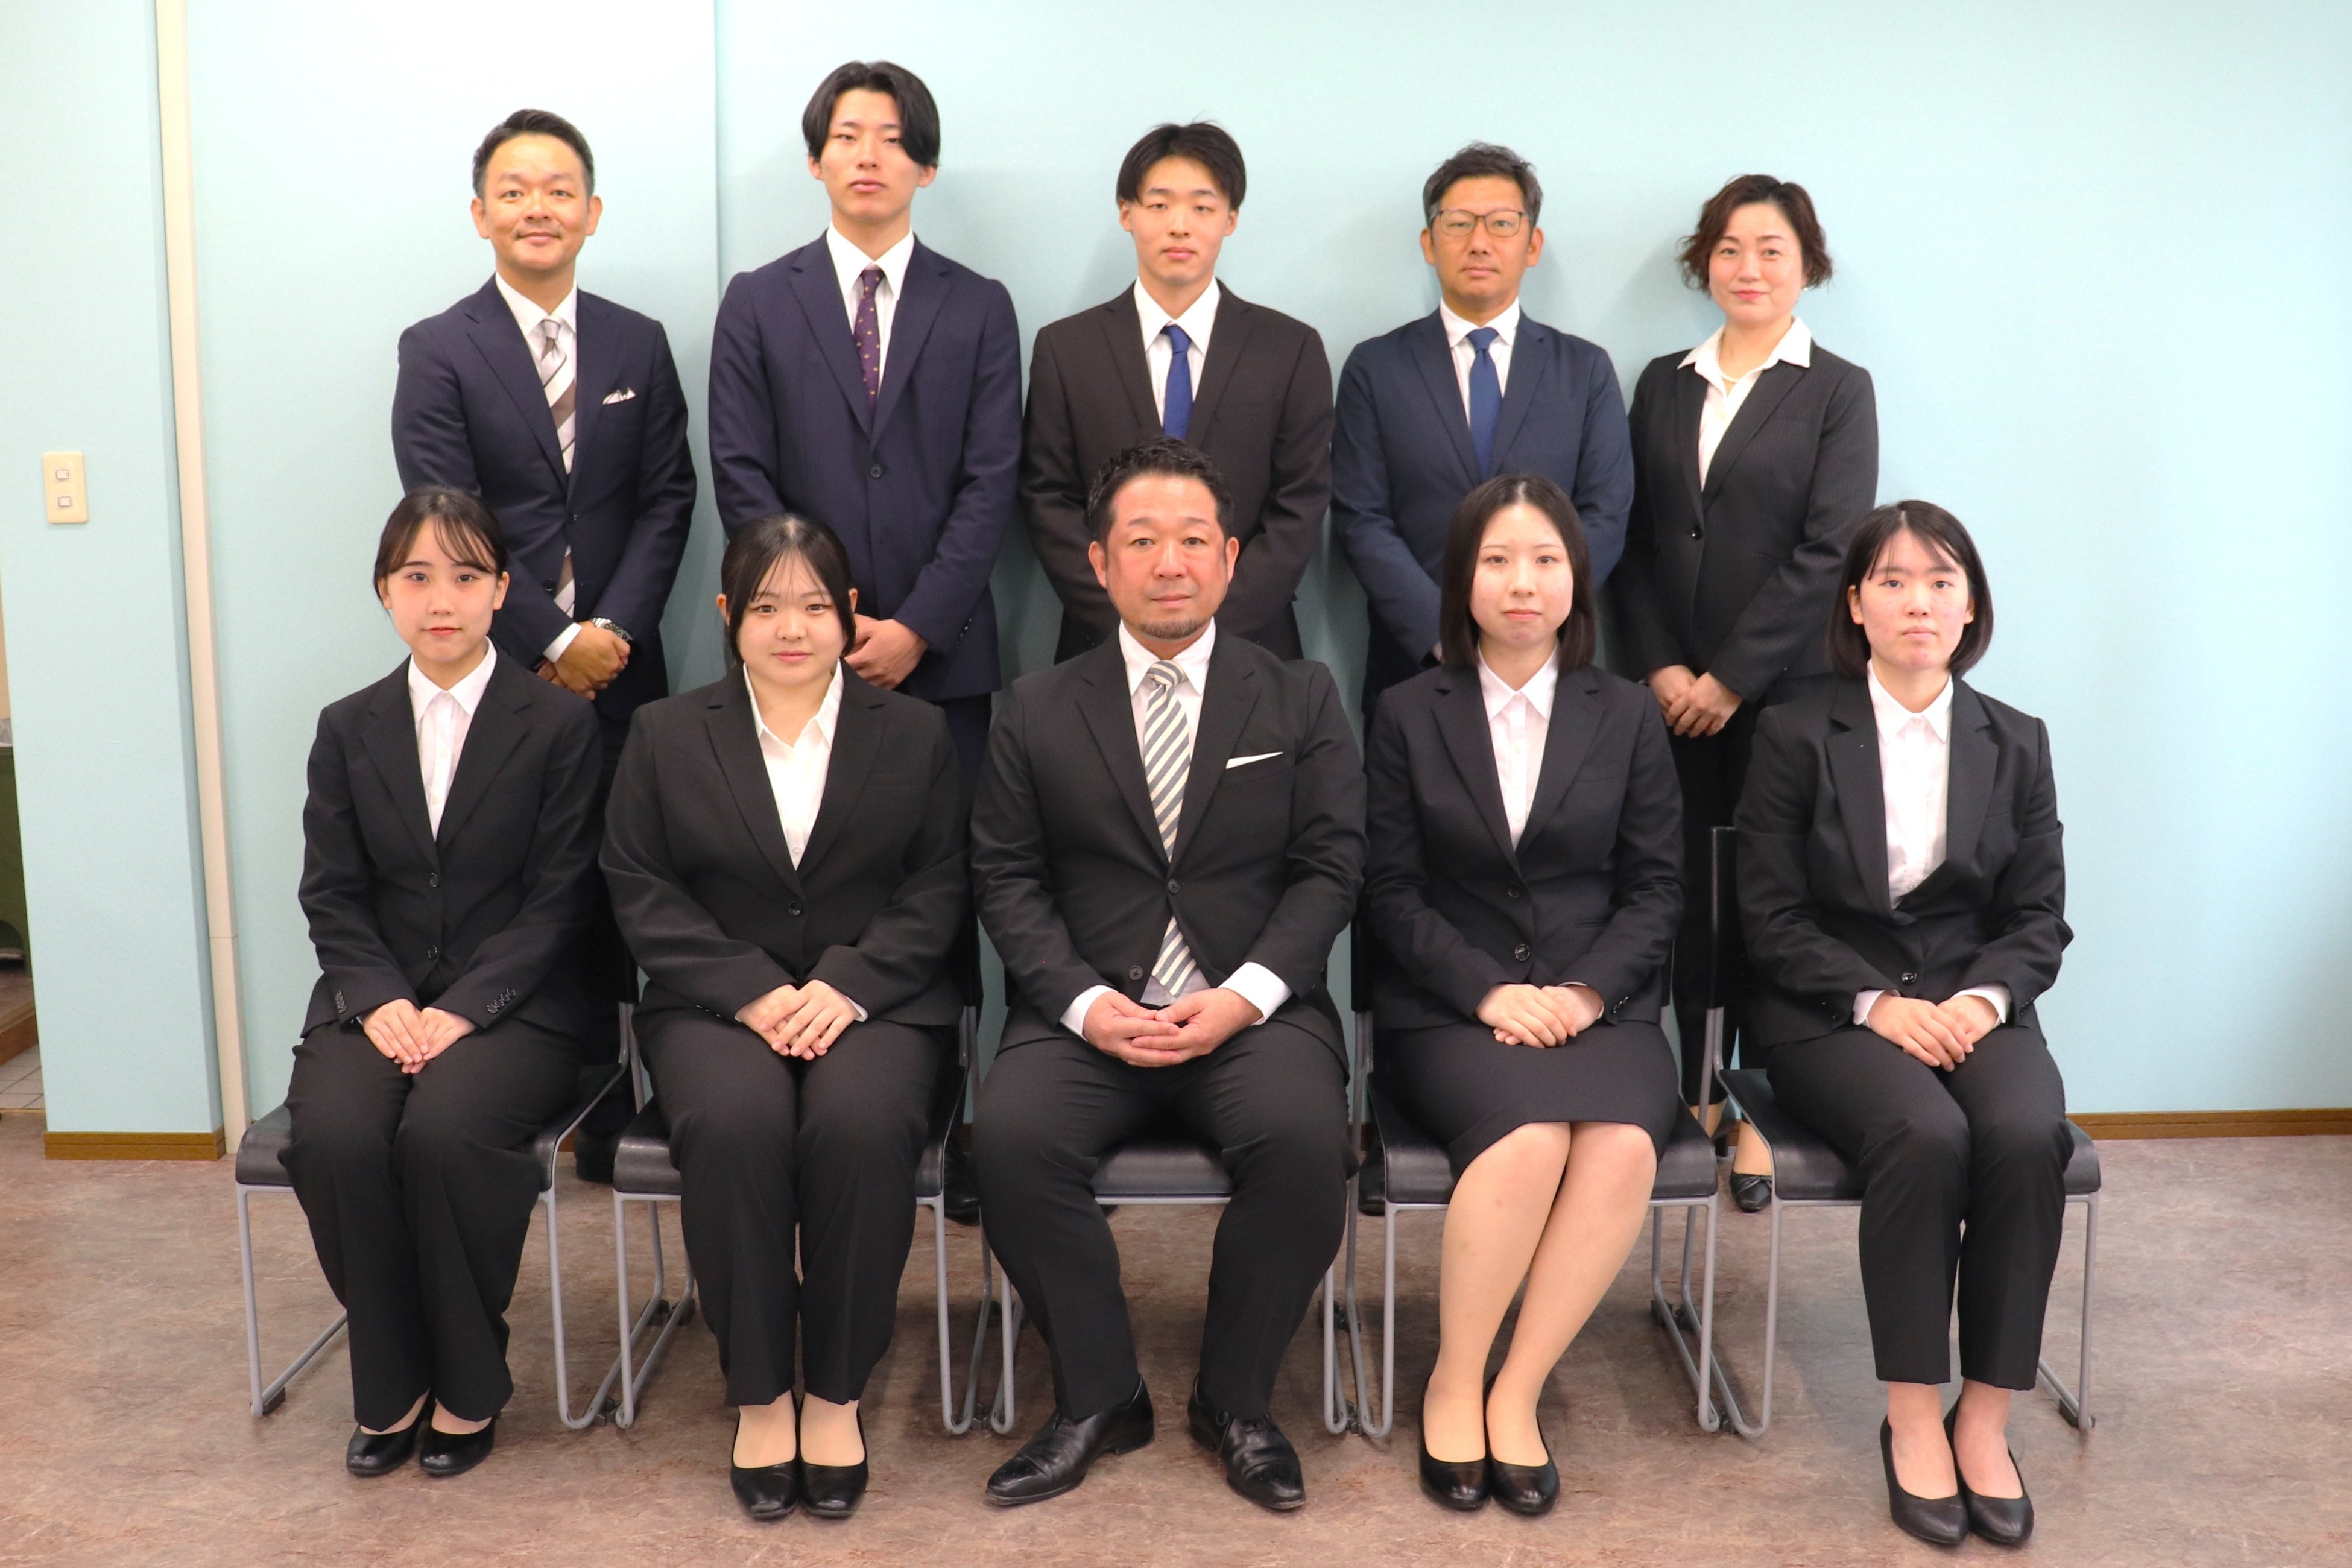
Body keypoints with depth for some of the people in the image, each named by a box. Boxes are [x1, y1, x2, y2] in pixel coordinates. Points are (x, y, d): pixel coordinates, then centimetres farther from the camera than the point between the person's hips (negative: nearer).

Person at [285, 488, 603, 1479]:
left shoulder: (560, 725, 1)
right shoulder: (347, 730, 12)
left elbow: (557, 901, -4)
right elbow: (330, 895, 7)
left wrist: (462, 1010, -17)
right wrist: (379, 1001, -12)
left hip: (512, 1005, -3)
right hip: (377, 1001, 3)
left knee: (446, 1128, -32)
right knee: (332, 1133, -27)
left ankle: (469, 1385, -9)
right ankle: (389, 1385, -6)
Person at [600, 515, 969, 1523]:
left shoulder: (914, 733, 12)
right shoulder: (667, 735, 12)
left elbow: (937, 891, 4)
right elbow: (643, 893, 3)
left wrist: (847, 984, -13)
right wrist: (752, 990, -12)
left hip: (873, 1004, 0)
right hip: (718, 1005, 1)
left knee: (861, 1125, -33)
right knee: (734, 1125, -33)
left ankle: (835, 1395, -15)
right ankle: (757, 1396, -15)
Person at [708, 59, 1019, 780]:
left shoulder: (981, 306, 7)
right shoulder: (756, 301, 7)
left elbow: (991, 480, 0)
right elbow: (741, 476, 1)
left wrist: (919, 627, -9)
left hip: (943, 653, 0)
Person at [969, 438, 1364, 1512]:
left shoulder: (1301, 702, 10)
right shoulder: (1038, 712, 11)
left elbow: (1329, 868, 3)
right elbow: (1008, 878, 5)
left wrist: (1246, 994, -13)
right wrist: (1085, 1001, -12)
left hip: (1252, 1008, 0)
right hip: (1088, 1009, 1)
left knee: (1304, 1137, -30)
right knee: (1011, 1134, -28)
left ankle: (1235, 1401, -5)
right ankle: (1099, 1399, -5)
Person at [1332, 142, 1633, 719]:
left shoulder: (1586, 370, 8)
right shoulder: (1375, 368, 4)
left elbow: (1605, 516, 1)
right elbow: (1360, 521, -3)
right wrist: (1444, 634, -15)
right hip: (1414, 666, -1)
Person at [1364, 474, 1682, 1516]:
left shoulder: (1626, 716, 11)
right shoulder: (1410, 715, 7)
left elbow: (1655, 886, 7)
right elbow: (1392, 891, 1)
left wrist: (1585, 990, -12)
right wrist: (1490, 991, -14)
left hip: (1597, 1002, 2)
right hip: (1450, 1006, -2)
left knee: (1624, 1147, -31)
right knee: (1529, 1137, -33)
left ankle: (1517, 1395, -15)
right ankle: (1452, 1385, -11)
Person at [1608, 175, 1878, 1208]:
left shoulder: (1837, 391, 2)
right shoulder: (1663, 384, 13)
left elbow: (1826, 552, -7)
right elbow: (1633, 539, 8)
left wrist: (1730, 676, -12)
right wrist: (1658, 667, -4)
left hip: (1785, 691, -3)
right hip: (1672, 690, 3)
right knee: (1689, 900, 5)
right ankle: (1699, 1102, 15)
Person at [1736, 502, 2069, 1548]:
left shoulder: (2016, 744, 12)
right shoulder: (1797, 736, 3)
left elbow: (2040, 916, 8)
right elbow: (1772, 917, -2)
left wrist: (1984, 998, -12)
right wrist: (1878, 1003, -16)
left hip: (1975, 1005, 3)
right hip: (1832, 1013, -2)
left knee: (2026, 1138, -29)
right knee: (1926, 1136, -33)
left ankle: (1985, 1419, -15)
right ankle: (1913, 1421, -18)